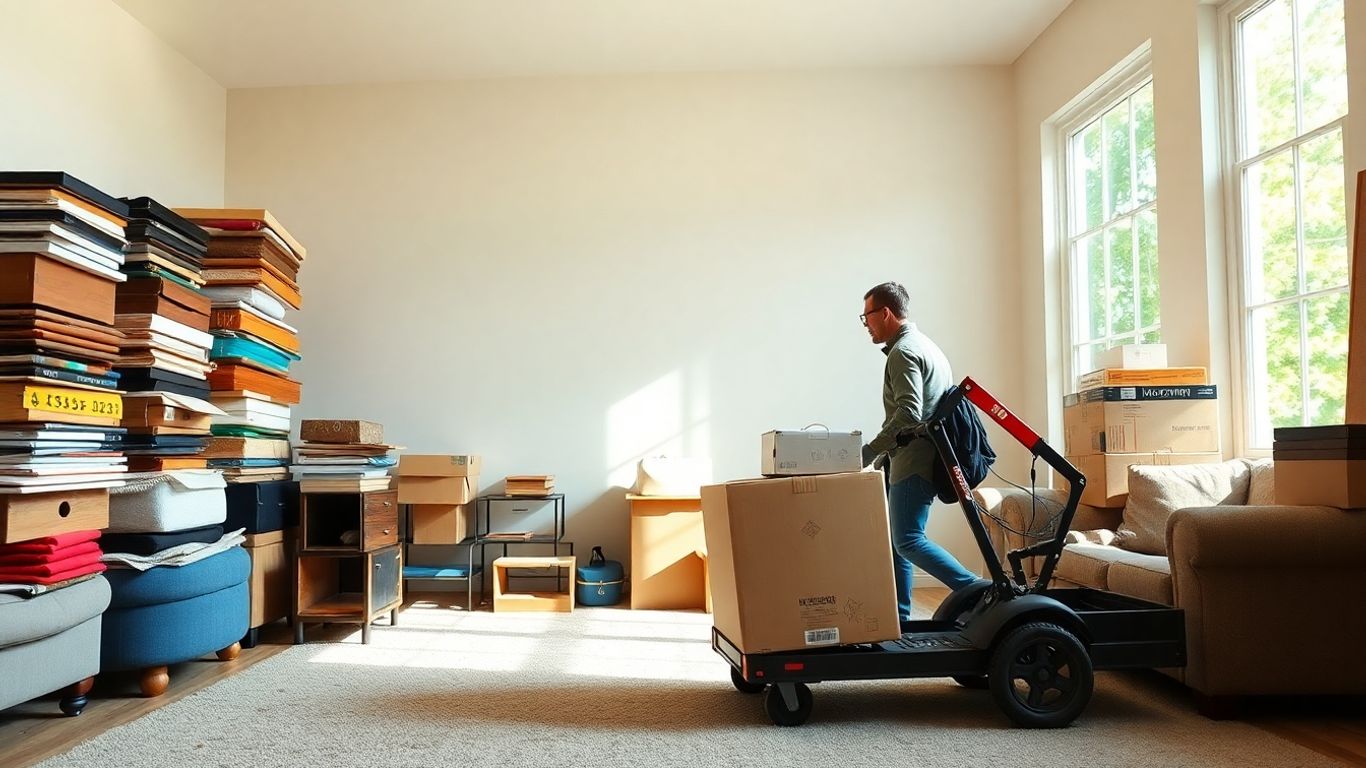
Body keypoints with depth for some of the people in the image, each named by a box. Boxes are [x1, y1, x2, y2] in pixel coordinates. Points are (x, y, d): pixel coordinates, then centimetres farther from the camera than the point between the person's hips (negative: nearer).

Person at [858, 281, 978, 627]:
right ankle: (899, 617, 16)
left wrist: (868, 452, -22)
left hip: (914, 462, -11)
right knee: (897, 539, 12)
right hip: (916, 459, 11)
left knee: (908, 541, -11)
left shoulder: (903, 352, -13)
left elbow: (908, 414, -24)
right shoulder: (923, 344, 20)